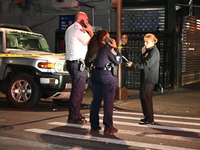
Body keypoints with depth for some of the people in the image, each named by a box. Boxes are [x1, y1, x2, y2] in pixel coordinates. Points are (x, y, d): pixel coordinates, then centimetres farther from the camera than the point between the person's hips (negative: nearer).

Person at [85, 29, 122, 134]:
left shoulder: (92, 49, 7)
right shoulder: (107, 48, -12)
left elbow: (87, 63, 14)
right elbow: (118, 61, -8)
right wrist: (115, 48, -3)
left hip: (95, 77, 7)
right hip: (107, 77, -7)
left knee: (96, 101, 13)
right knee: (108, 102, -2)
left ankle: (94, 125, 17)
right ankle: (108, 127, -1)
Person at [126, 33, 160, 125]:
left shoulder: (154, 52, -15)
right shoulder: (148, 50, 16)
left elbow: (146, 65, -22)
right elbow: (143, 62, 17)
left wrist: (132, 65, -21)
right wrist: (143, 54, 1)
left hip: (149, 79, -10)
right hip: (145, 78, 10)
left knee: (145, 97, -9)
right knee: (146, 97, 15)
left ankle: (149, 119, -4)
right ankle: (148, 117, 25)